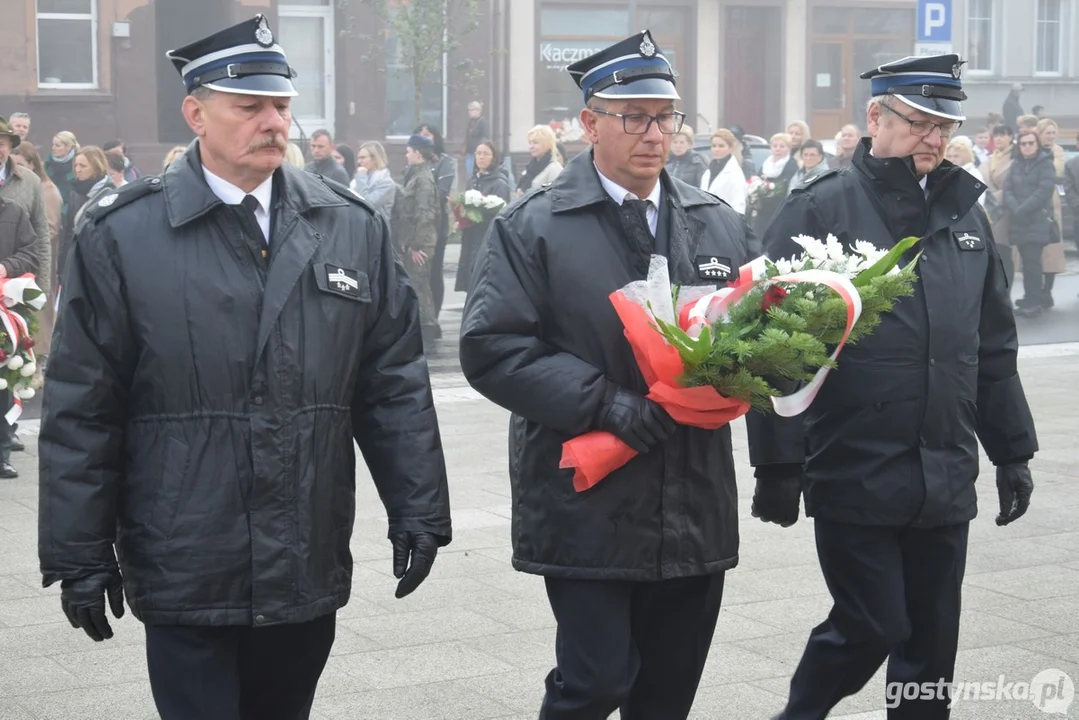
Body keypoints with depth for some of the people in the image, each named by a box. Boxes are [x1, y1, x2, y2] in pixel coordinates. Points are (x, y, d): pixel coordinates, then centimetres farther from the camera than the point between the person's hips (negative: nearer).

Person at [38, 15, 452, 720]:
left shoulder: (353, 229, 5)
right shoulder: (121, 237, -4)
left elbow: (396, 385, 8)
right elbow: (81, 411, -2)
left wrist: (418, 509, 4)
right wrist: (78, 556, -3)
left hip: (310, 574, 3)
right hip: (186, 576, -3)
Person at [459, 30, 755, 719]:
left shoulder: (721, 224, 11)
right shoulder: (532, 227, -4)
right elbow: (491, 347, -11)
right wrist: (604, 402, -19)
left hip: (696, 509, 5)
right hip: (588, 509, -4)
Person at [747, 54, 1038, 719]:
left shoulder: (965, 214, 11)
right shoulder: (821, 211, -6)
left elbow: (994, 349, 17)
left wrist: (1013, 451, 16)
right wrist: (778, 465, -12)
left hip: (945, 482, 5)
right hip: (853, 478, -5)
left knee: (932, 644, 10)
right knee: (872, 630, -2)